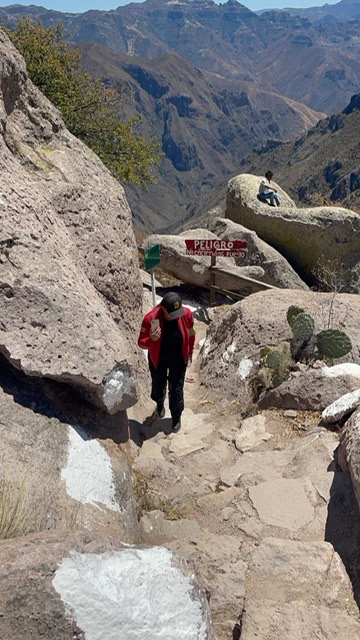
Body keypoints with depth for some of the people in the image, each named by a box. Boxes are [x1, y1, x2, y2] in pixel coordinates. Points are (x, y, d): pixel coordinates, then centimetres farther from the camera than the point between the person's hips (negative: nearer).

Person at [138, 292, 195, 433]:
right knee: (158, 386, 22)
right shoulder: (150, 319, -31)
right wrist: (152, 339, -42)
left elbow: (190, 334, -3)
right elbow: (141, 343, -19)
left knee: (176, 389, 13)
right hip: (157, 359, 0)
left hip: (178, 359, 1)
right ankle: (159, 406, 56)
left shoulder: (186, 314, -24)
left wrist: (190, 352, 10)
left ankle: (176, 416, 42)